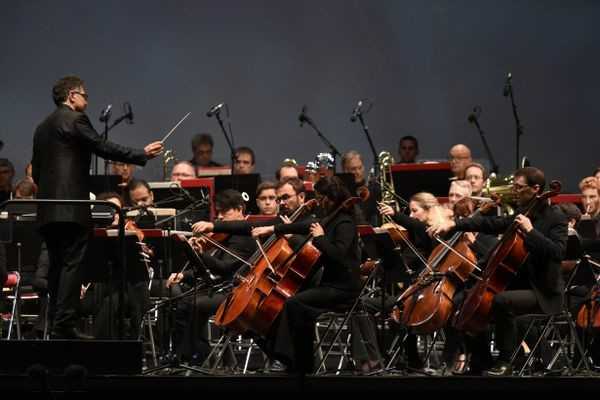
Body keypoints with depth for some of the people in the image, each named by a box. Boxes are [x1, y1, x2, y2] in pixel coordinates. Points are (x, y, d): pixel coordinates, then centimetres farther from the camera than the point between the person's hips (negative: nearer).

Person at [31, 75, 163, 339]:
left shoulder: (43, 127, 20)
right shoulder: (75, 119, -5)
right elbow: (102, 147, -10)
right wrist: (143, 154, -3)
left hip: (47, 208, 8)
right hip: (72, 206, -8)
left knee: (57, 265, 10)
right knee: (72, 264, -10)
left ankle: (58, 322, 10)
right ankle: (65, 324, -16)